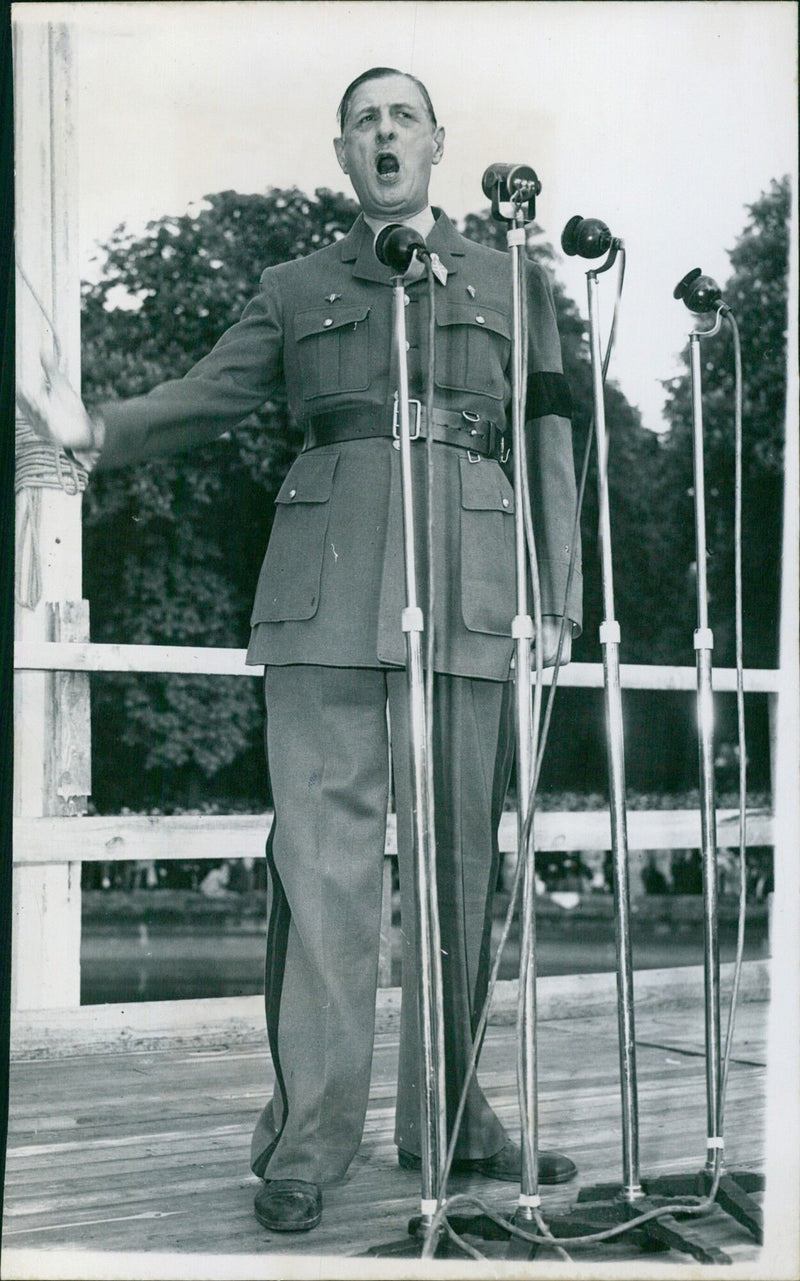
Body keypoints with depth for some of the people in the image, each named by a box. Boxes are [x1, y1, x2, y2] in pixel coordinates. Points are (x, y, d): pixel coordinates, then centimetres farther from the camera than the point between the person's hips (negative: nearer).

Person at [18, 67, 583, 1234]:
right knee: (323, 849, -8)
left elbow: (547, 444, 15)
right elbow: (204, 396, 12)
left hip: (468, 586, 1)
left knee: (460, 851, 3)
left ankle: (448, 1114, 15)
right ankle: (309, 1134, -3)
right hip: (327, 584, -1)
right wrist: (97, 430, -8)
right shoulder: (295, 288, 19)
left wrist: (557, 599, 6)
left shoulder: (511, 283, 19)